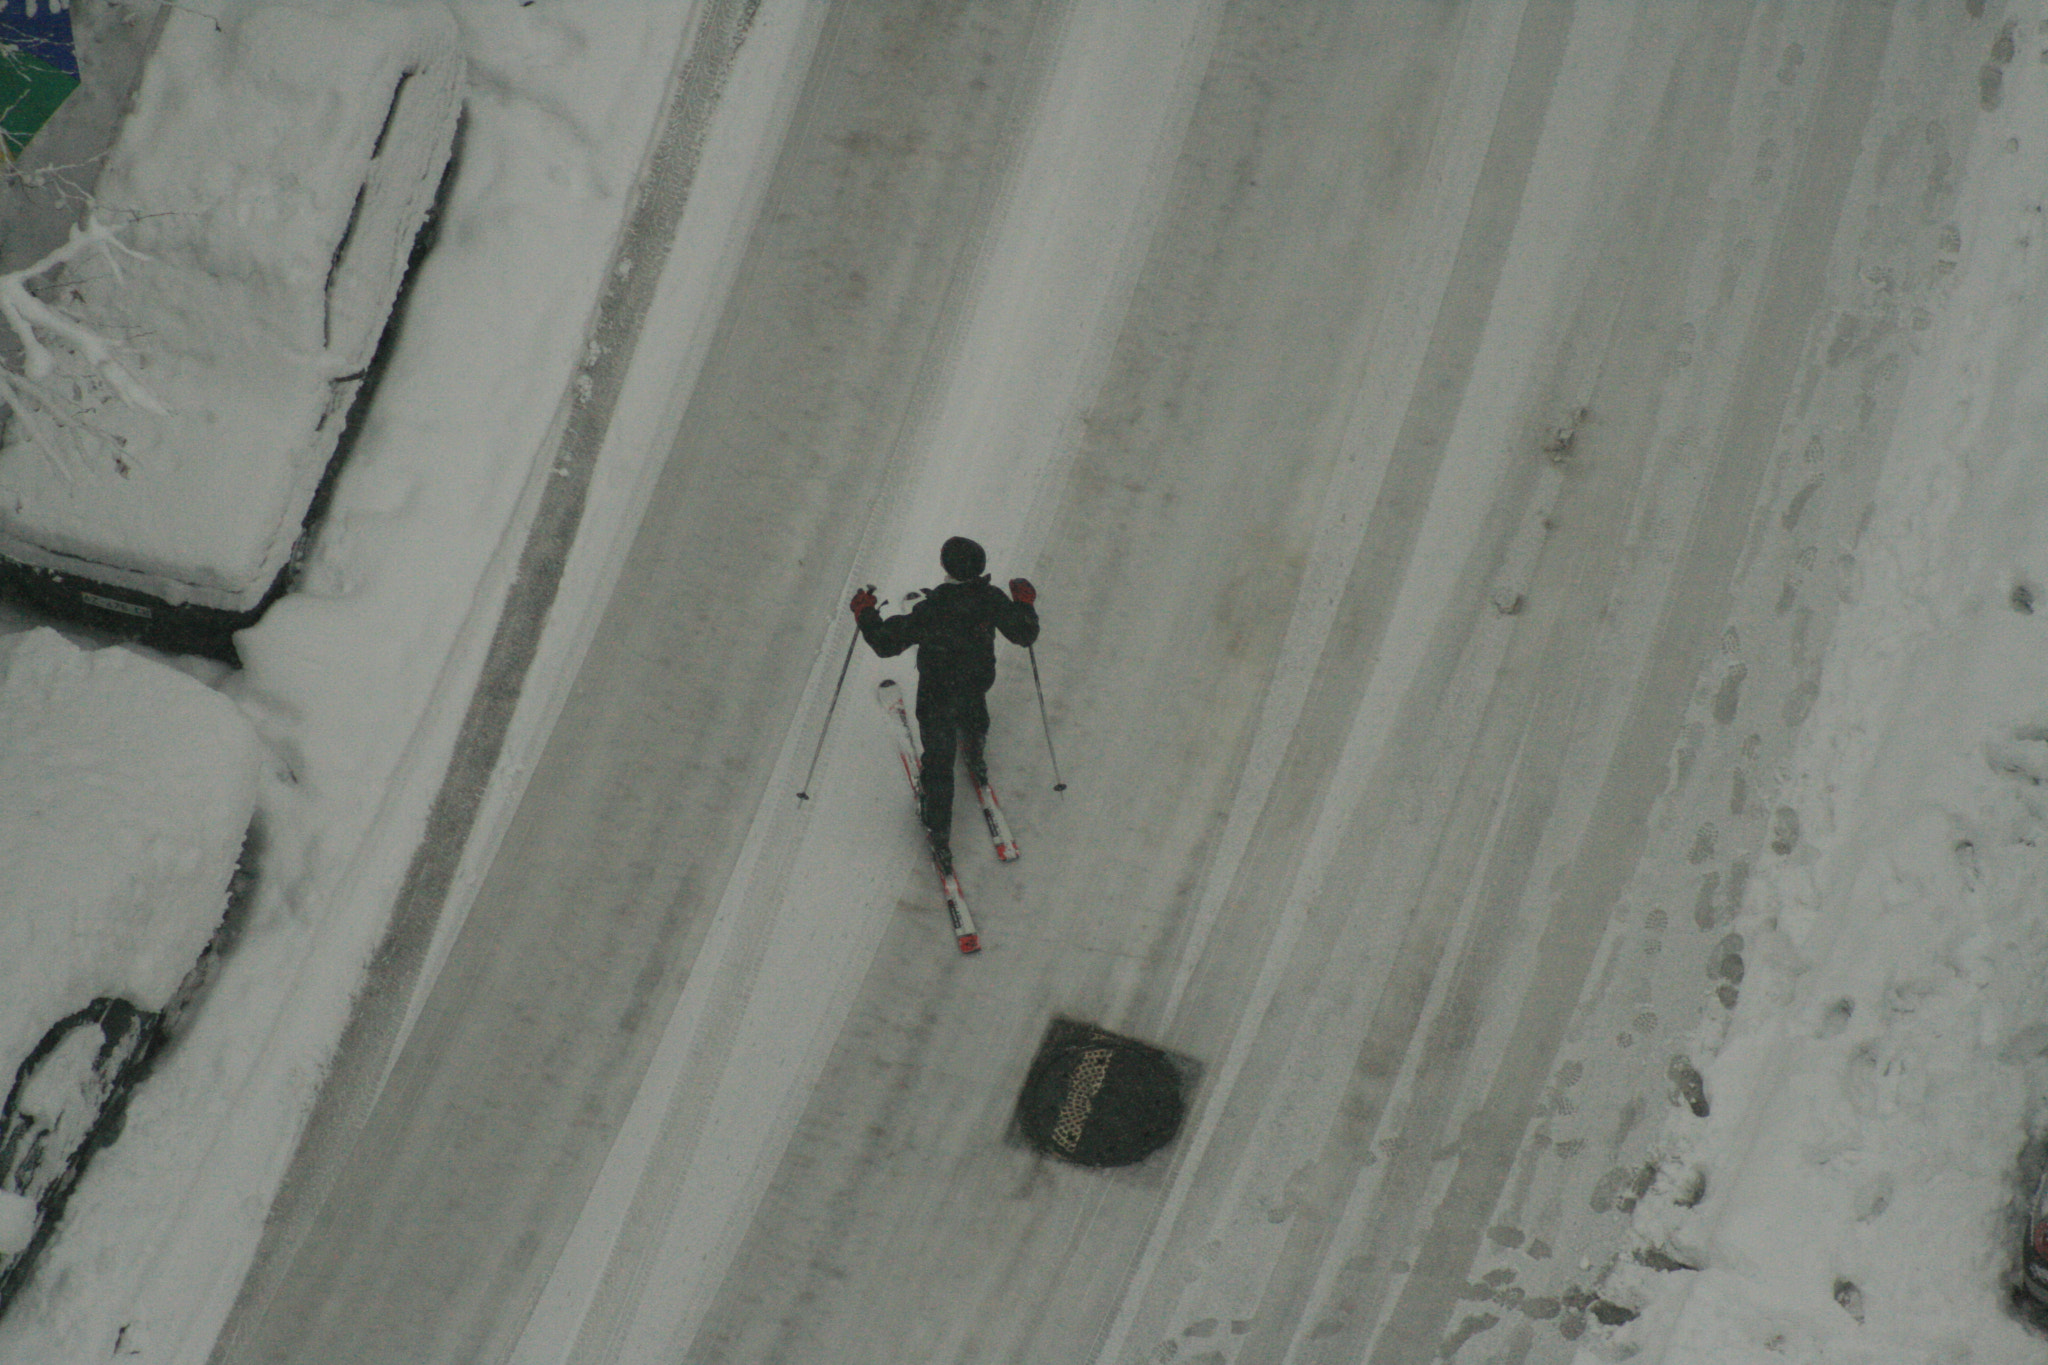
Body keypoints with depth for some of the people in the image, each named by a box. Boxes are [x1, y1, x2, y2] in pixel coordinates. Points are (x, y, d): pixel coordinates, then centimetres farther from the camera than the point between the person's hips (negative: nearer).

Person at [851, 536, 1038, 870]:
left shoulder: (931, 609, -31)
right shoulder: (991, 599, -20)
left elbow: (887, 643, -26)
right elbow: (1024, 634, -6)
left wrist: (865, 614, -11)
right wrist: (1025, 604, 13)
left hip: (936, 695, -4)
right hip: (976, 685, 4)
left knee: (939, 760, 9)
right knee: (974, 722, 39)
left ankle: (940, 835, 15)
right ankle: (977, 765, 70)